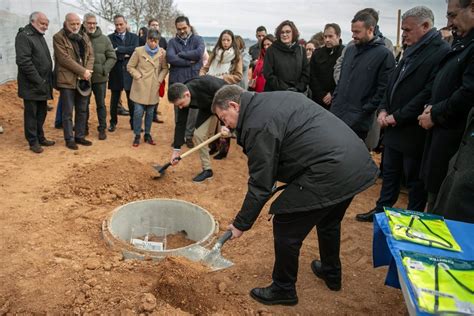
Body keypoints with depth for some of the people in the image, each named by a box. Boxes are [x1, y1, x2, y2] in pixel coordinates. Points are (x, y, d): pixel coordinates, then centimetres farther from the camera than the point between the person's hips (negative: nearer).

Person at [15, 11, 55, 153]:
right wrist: (39, 81, -21)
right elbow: (24, 62, -20)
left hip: (43, 85, 8)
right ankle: (33, 142, 9)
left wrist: (48, 80, 11)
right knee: (31, 113, 1)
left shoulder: (39, 36, 17)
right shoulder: (24, 36, -12)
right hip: (31, 86, -8)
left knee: (41, 113, 14)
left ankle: (40, 137, 25)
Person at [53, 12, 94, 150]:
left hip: (83, 80, 6)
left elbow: (91, 55, 8)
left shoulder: (84, 37, 12)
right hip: (67, 80, -6)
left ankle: (80, 136, 23)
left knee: (82, 111, 12)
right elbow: (64, 59, -16)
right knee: (68, 112, 1)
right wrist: (82, 71, -18)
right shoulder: (58, 38, -7)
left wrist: (88, 71, -10)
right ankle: (69, 139, 10)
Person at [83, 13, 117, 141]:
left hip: (100, 78, 0)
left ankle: (102, 129, 19)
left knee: (101, 104, 8)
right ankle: (84, 128, 26)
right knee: (84, 104, 12)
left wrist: (104, 69, -11)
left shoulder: (104, 39, -1)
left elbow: (112, 57, 0)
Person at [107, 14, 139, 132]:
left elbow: (135, 49, -12)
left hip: (129, 72, 0)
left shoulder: (134, 37, 7)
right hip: (115, 73, 0)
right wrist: (124, 55, -15)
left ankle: (133, 123, 16)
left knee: (132, 100, 6)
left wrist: (118, 49, -13)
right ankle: (113, 122, 21)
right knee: (114, 100, 8)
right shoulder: (110, 38, 5)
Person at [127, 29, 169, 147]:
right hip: (140, 87, -2)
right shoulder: (139, 51, -7)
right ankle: (137, 135, 10)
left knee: (150, 112, 11)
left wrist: (160, 80, -2)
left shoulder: (162, 53, -1)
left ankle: (147, 134, 26)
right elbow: (130, 66, 0)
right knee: (138, 111, -5)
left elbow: (165, 69, 9)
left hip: (153, 88, 2)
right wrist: (138, 76, -9)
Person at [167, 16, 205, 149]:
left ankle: (189, 136, 16)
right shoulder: (172, 42, 6)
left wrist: (180, 54, -8)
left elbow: (199, 53, -15)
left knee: (193, 109, 2)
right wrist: (190, 61, -12)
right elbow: (170, 58, -12)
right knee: (178, 110, 9)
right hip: (177, 81, 1)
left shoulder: (198, 39, 5)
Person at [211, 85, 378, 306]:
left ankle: (283, 290, 26)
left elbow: (260, 185, -12)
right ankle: (331, 274, 52)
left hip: (329, 173, -10)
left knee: (286, 229, 6)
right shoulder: (275, 99, 16)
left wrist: (241, 224, -1)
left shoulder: (257, 124, -13)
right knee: (329, 221, 31)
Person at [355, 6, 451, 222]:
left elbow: (429, 94, -21)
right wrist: (383, 110, 2)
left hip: (414, 132, -8)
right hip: (394, 127, 8)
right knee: (390, 173, 18)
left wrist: (397, 117, -17)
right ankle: (381, 210, 32)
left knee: (414, 179, 7)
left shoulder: (442, 53, -15)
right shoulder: (411, 50, 12)